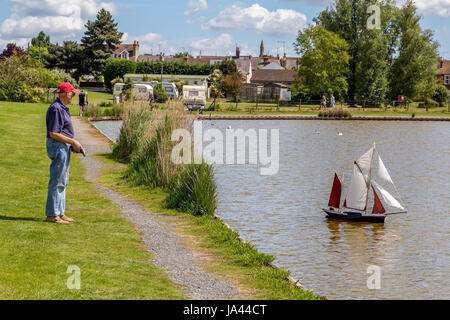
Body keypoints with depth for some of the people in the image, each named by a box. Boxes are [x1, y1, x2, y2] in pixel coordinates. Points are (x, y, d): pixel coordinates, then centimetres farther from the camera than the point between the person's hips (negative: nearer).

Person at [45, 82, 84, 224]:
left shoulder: (62, 108, 16)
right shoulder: (56, 108, -17)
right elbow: (53, 134, -22)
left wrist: (72, 144, 11)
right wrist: (73, 141, -17)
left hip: (63, 147, 11)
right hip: (58, 147, -11)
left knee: (62, 182, 14)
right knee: (57, 182, -6)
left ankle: (60, 213, 21)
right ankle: (52, 214, 0)